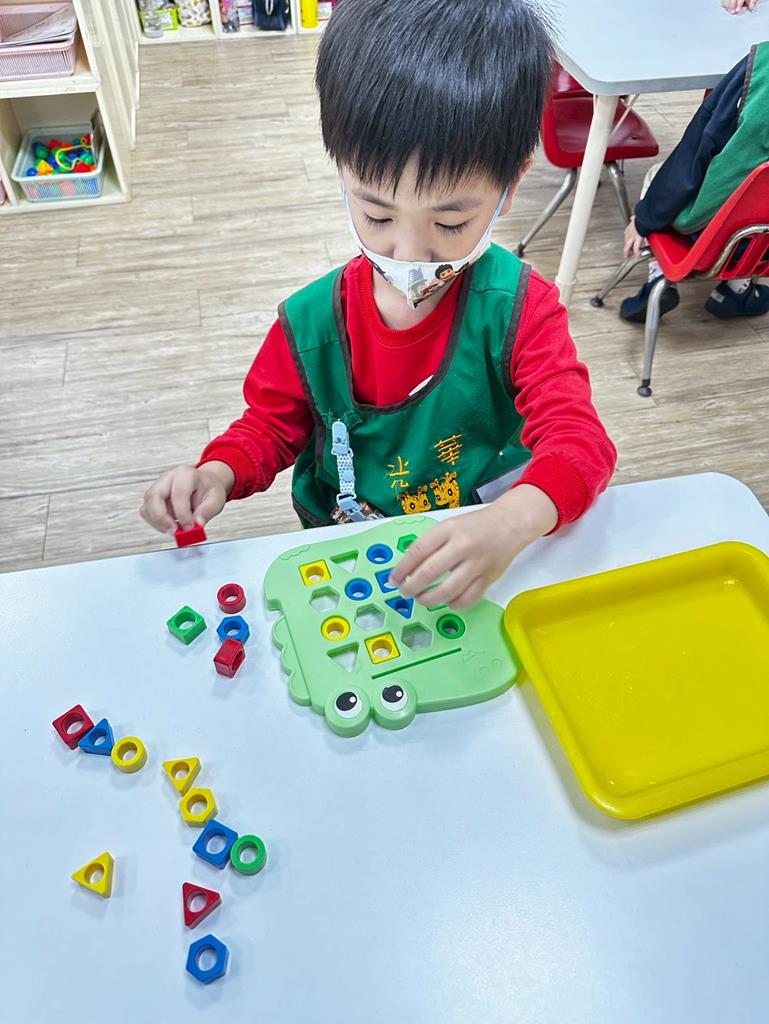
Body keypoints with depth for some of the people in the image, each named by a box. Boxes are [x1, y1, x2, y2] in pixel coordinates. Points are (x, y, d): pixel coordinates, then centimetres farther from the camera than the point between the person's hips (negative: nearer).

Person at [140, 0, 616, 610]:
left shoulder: (519, 307, -14)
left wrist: (513, 520, -44)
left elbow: (580, 439, -22)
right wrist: (219, 473, -17)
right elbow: (273, 424, 6)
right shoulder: (311, 324, -9)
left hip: (487, 558, -1)